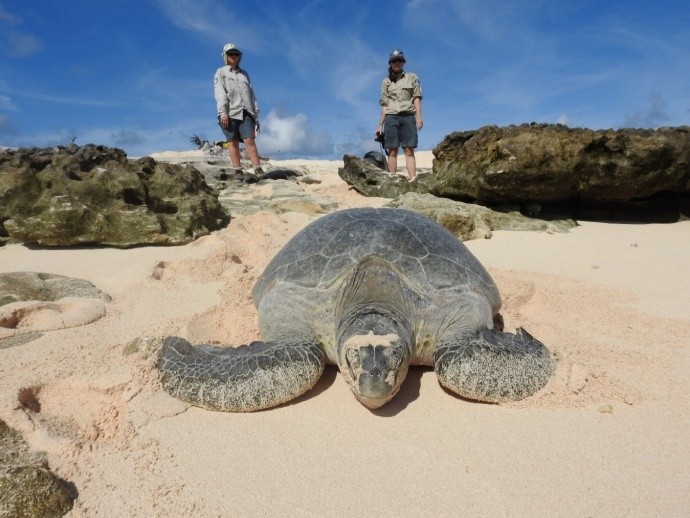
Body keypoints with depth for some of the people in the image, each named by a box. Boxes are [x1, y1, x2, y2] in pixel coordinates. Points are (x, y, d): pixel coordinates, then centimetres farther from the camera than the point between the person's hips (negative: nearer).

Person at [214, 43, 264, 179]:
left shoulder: (244, 74, 24)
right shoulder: (221, 72, 12)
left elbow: (251, 94, 21)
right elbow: (220, 93, -1)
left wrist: (256, 113, 11)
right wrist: (223, 113, -13)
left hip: (245, 112, 2)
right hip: (230, 113, -2)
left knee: (249, 140, -11)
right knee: (233, 142, -4)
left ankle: (258, 171, -17)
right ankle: (238, 171, -4)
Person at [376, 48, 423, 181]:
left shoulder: (412, 77, 13)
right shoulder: (385, 82, 16)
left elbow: (416, 99, 5)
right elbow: (385, 106, 14)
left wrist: (419, 116, -8)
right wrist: (380, 125, 8)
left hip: (408, 117, -1)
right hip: (391, 118, 1)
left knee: (409, 151, -11)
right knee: (392, 151, -6)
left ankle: (412, 180, -19)